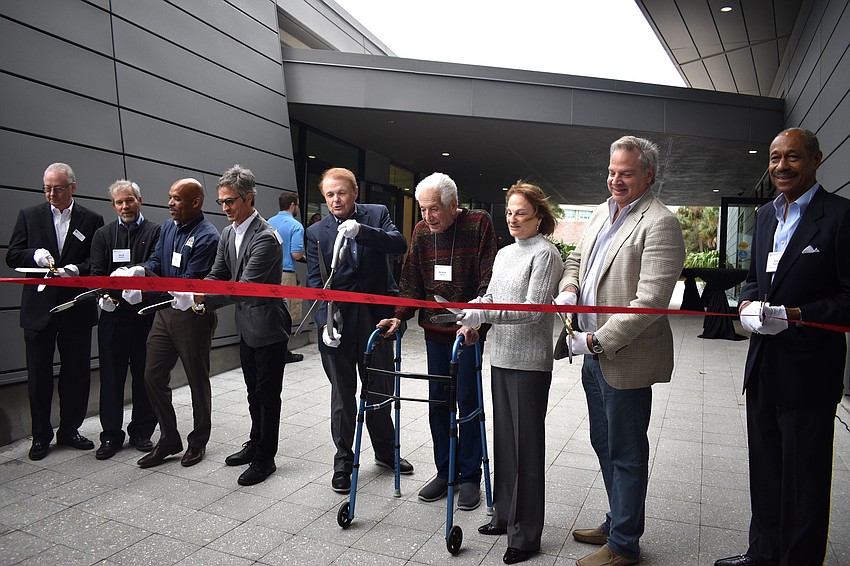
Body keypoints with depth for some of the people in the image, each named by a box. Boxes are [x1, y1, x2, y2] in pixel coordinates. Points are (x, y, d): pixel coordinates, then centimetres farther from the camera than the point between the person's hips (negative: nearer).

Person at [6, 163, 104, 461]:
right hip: (39, 307, 1)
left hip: (77, 309, 0)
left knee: (76, 373, 7)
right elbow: (12, 256, 5)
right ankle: (41, 435, 21)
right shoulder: (29, 216, 6)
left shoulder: (92, 220, 3)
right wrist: (35, 255, -15)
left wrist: (77, 269, -18)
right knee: (39, 375, 8)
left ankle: (69, 430, 23)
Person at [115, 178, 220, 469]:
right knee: (153, 376, 10)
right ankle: (169, 439, 26)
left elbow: (188, 283, -21)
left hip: (193, 315, -7)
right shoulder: (168, 227, 9)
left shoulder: (207, 237, -17)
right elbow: (156, 262, 7)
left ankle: (198, 442, 26)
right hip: (164, 311, 8)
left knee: (198, 380, 8)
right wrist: (139, 271, -16)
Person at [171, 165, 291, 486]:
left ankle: (265, 458, 18)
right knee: (254, 392, 21)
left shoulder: (265, 237, -22)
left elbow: (245, 286, -27)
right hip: (247, 326, 9)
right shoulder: (228, 233, 6)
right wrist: (194, 295, -12)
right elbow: (218, 275, 7)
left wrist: (201, 298, -33)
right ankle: (256, 444, 38)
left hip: (268, 327, -9)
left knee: (267, 394, 3)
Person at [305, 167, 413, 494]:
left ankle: (386, 451, 37)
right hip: (339, 323, 0)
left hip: (375, 318, 1)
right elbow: (315, 282, -4)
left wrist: (361, 230, -28)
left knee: (380, 390, 15)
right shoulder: (316, 232, 2)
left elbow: (400, 245, -14)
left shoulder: (377, 214, 2)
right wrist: (324, 322, -17)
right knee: (342, 395, 11)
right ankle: (343, 461, 28)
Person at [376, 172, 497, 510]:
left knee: (468, 401, 2)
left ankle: (470, 476, 18)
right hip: (435, 330, 5)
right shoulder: (421, 231, 6)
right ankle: (445, 472, 25)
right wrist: (400, 317, -3)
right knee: (437, 402, 9)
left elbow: (489, 279, -12)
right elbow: (412, 281, 9)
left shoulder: (479, 224, -8)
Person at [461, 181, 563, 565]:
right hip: (501, 358, 7)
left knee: (527, 445, 2)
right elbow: (490, 295, 18)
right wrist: (471, 320, -1)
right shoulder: (504, 253, 14)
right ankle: (505, 515, 32)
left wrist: (482, 314, -21)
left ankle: (526, 535, 16)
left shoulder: (545, 254, -9)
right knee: (503, 438, 16)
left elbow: (533, 309, -18)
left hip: (530, 363, -7)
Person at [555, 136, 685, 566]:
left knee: (626, 454, 7)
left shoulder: (659, 223, -16)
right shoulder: (601, 212, 11)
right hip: (594, 353, 8)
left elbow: (651, 301, -23)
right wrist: (567, 291, -1)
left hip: (625, 358, -8)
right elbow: (576, 259, 21)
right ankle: (617, 523, 41)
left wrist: (597, 341, -21)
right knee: (604, 445, 21)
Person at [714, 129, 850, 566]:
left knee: (804, 479, 8)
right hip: (763, 365, 7)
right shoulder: (766, 215, 11)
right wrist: (747, 303, -2)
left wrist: (796, 315, -23)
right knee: (764, 471, 20)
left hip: (809, 370, -7)